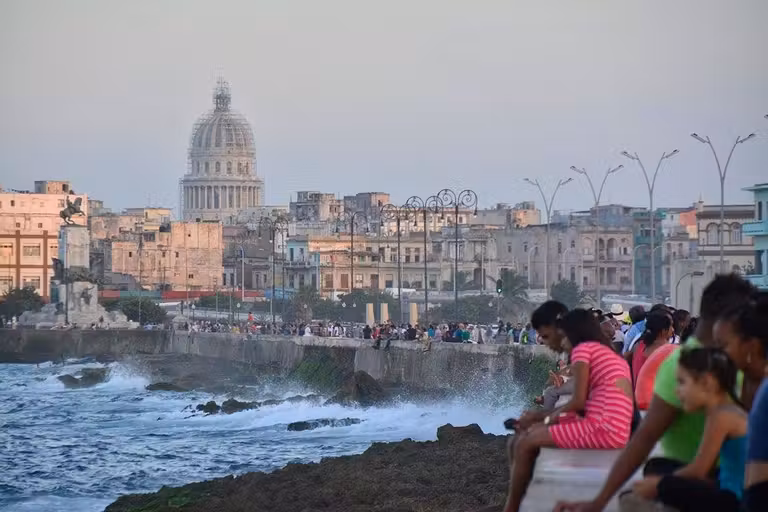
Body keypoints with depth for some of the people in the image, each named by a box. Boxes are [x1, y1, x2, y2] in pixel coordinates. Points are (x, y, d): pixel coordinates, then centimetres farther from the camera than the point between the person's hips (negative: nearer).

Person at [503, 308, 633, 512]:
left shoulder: (583, 348, -2)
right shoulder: (610, 354, 25)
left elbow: (579, 401, -9)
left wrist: (556, 414, 10)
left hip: (603, 428, -9)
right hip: (617, 429, 9)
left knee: (525, 444, -2)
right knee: (530, 432, 16)